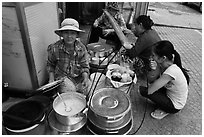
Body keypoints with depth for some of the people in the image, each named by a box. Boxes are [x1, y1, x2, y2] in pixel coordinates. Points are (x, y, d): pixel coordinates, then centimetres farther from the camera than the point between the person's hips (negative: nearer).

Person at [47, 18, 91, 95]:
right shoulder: (55, 48, -11)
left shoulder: (81, 48, -8)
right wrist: (51, 79, -6)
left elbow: (85, 66, -2)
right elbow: (50, 65, 5)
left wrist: (86, 78, -20)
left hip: (78, 77, 2)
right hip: (61, 77, -1)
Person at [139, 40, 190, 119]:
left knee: (143, 90, -16)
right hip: (170, 94, 8)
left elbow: (149, 91, -28)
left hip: (175, 106, -8)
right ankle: (164, 105, 11)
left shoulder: (171, 71, -36)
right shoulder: (169, 63, -10)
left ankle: (165, 110, 4)